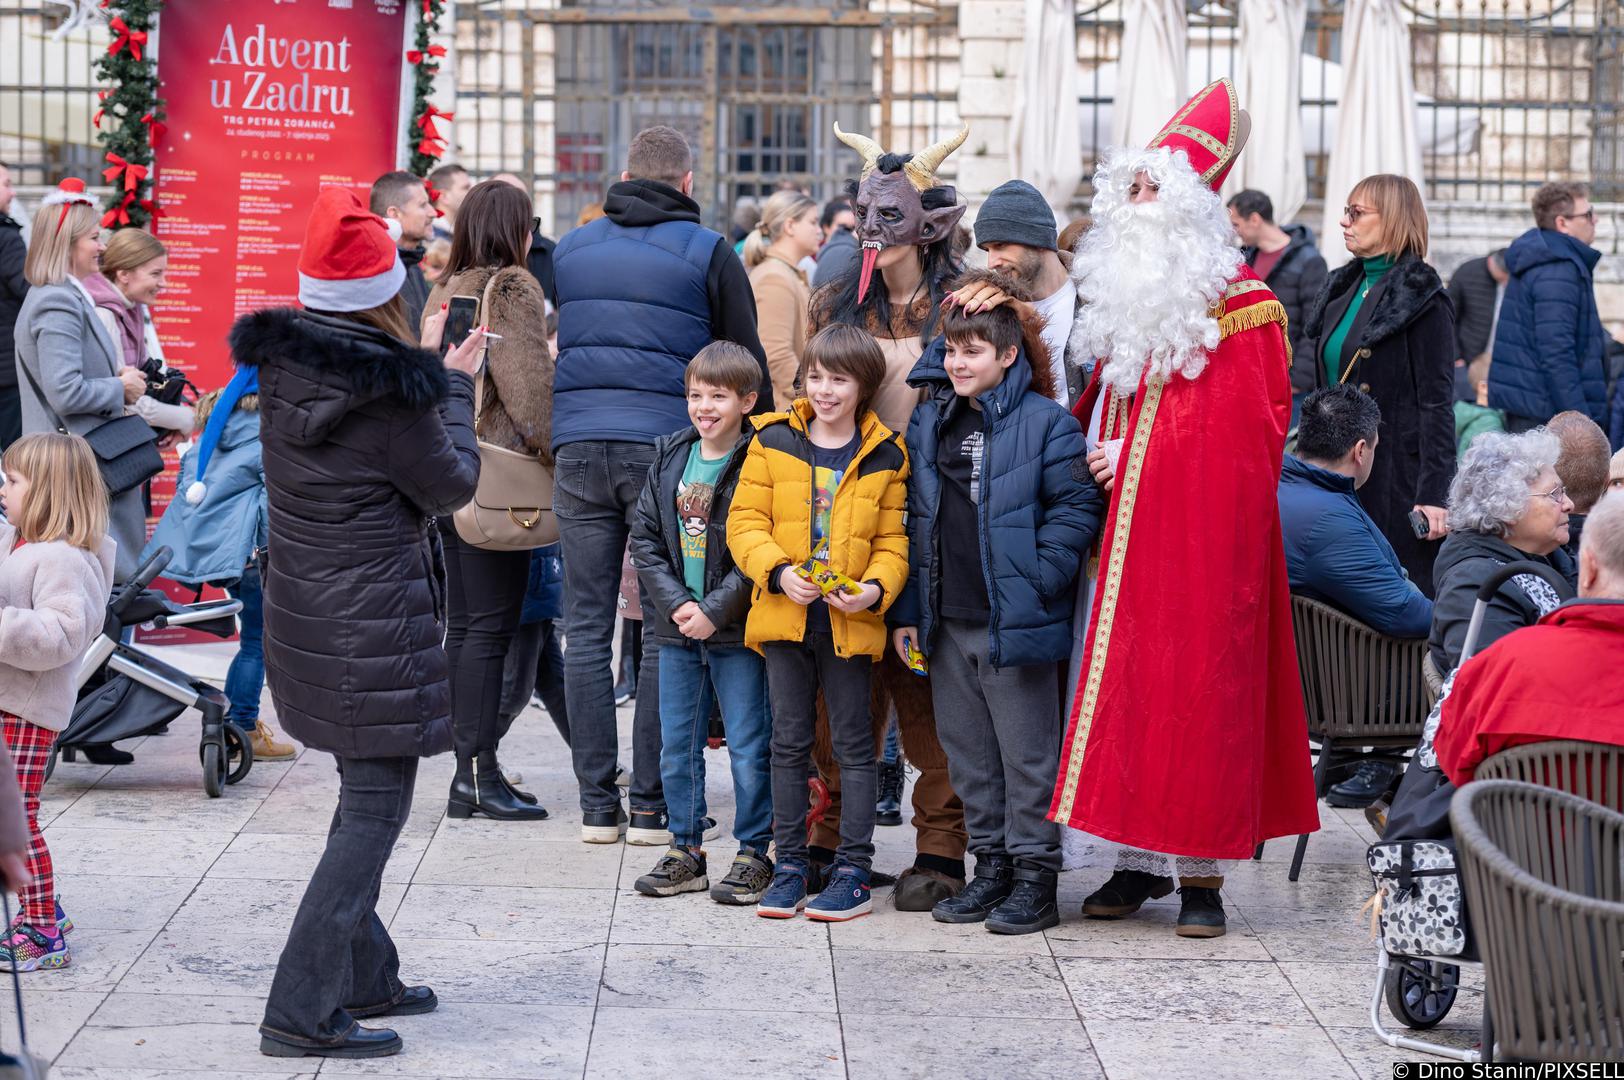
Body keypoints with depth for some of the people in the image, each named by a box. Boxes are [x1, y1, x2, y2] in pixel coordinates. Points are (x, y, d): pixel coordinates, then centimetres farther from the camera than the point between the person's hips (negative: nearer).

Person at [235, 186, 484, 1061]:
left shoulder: (281, 368, 1)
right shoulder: (390, 390, -21)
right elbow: (452, 485, -6)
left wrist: (424, 371, 18)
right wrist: (455, 387, 6)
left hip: (301, 615, 8)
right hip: (375, 621, -8)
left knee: (362, 795, 22)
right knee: (376, 806, -2)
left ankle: (364, 978, 31)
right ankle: (303, 1011, -5)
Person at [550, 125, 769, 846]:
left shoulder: (569, 249, 13)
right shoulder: (708, 254, 2)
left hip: (578, 448, 3)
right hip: (669, 449, -3)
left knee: (587, 629, 5)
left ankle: (597, 805, 5)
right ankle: (652, 805, 1)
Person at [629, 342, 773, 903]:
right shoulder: (669, 458, 7)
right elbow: (645, 537, 7)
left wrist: (715, 611, -17)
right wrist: (675, 603, -6)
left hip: (737, 630, -6)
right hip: (677, 627, 6)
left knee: (748, 747, 0)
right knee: (677, 746, 11)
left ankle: (753, 853, 11)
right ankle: (686, 851, 21)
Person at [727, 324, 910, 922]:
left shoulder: (884, 457, 2)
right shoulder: (773, 443, 4)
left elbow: (893, 541, 4)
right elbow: (746, 521, 1)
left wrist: (875, 588, -15)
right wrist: (780, 571, -15)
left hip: (849, 621, -1)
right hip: (784, 616, 1)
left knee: (853, 743, 3)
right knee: (789, 742, 8)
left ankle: (853, 871, 8)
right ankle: (790, 865, 15)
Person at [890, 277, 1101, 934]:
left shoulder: (1045, 423, -7)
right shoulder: (930, 422, 10)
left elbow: (1078, 505, -7)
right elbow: (917, 520, 15)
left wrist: (1041, 577, -15)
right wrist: (907, 611, 11)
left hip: (1016, 621, -6)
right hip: (947, 622, 6)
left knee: (1027, 753, 0)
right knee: (967, 752, 13)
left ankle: (1035, 877, 7)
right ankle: (991, 866, 23)